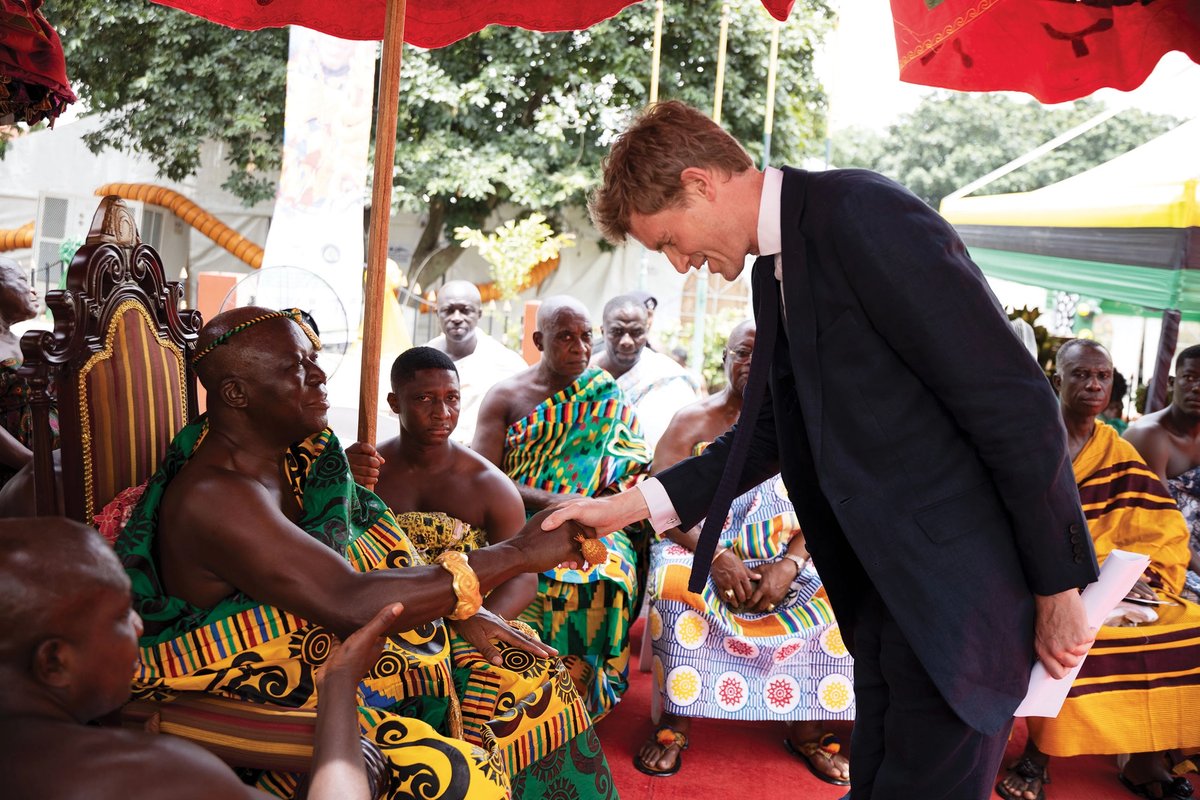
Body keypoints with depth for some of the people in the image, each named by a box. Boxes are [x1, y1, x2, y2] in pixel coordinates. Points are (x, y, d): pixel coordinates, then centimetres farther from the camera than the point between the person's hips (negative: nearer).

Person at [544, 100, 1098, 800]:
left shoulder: (865, 215, -17)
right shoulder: (774, 270, 11)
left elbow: (1016, 404, -18)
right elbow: (769, 433, 17)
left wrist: (1060, 587, -12)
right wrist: (633, 505, 9)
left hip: (959, 581, -9)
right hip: (883, 588, 9)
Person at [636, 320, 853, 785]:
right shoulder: (693, 422, 3)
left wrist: (791, 564, -18)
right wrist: (716, 556, -22)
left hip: (781, 559, 2)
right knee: (675, 579, -34)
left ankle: (807, 730, -6)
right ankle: (675, 720, -20)